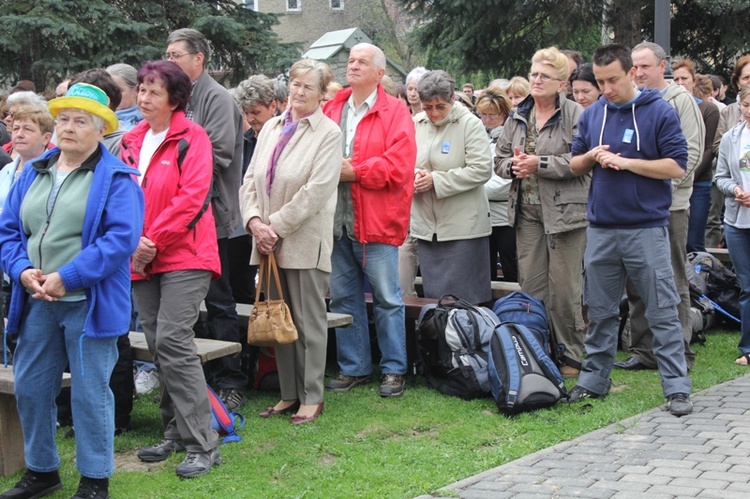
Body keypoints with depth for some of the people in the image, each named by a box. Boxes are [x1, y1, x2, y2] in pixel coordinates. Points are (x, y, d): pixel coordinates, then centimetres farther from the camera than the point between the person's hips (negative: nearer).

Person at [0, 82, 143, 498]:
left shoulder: (116, 179, -5)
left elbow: (121, 238, -16)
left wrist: (66, 278, -20)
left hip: (89, 303, -6)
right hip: (37, 303, 6)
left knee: (90, 393, 1)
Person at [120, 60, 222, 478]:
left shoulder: (191, 138, -6)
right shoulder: (132, 141, 12)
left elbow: (191, 196, -15)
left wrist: (154, 239, -15)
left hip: (184, 256, -7)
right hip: (142, 261, 7)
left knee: (173, 342, -15)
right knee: (158, 345, 10)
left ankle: (203, 445, -9)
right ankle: (176, 433, 23)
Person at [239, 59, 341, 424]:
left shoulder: (328, 133, -5)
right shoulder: (271, 128, 13)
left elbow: (316, 191, -14)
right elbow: (251, 180, 11)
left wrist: (277, 227, -14)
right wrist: (255, 221, -6)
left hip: (305, 242, -6)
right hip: (268, 242, 6)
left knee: (309, 322, 1)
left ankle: (312, 397, 9)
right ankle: (289, 394, 20)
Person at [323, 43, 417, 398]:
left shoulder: (394, 112, -2)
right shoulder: (332, 109, 14)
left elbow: (398, 167, -12)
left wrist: (353, 171, -13)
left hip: (376, 221, -5)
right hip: (337, 219, 5)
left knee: (387, 298, 1)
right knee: (342, 297, 10)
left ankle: (394, 369, 11)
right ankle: (353, 367, 21)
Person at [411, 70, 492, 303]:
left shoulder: (470, 124, -7)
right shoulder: (416, 123, 8)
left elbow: (481, 170, -15)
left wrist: (436, 180, -16)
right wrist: (415, 175, -9)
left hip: (463, 226, -5)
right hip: (426, 225, 5)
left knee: (465, 295, -2)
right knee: (433, 294, 12)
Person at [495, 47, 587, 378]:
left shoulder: (575, 115, -6)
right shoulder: (517, 117, 14)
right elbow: (499, 158, 16)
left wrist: (540, 164, -17)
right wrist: (513, 165, -6)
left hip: (564, 210, -6)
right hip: (527, 211, 6)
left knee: (564, 287, -1)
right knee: (530, 285, 9)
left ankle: (570, 355, 10)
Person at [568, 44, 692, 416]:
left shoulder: (659, 112, -5)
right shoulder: (592, 115, 8)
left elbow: (677, 166, -10)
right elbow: (575, 165, 16)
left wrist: (625, 162, -16)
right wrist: (591, 157, -7)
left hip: (646, 228, -4)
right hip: (601, 229, 4)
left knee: (662, 312, 0)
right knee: (600, 312, 13)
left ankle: (676, 388, 5)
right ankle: (593, 380, 24)